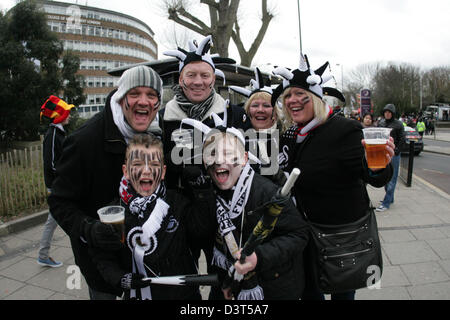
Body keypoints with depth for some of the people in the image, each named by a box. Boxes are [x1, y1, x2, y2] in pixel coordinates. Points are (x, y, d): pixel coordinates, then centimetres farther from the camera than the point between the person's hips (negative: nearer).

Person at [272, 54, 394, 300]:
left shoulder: (344, 130, -20)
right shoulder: (291, 134, 1)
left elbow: (375, 179, -26)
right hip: (308, 228, 6)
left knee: (342, 290, 17)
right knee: (307, 289, 21)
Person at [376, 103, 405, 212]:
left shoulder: (398, 124, -3)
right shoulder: (381, 123, 9)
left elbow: (402, 139, -3)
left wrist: (397, 150, -11)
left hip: (393, 154, -5)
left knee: (391, 178, -4)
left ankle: (386, 203, -5)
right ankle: (390, 198, 26)